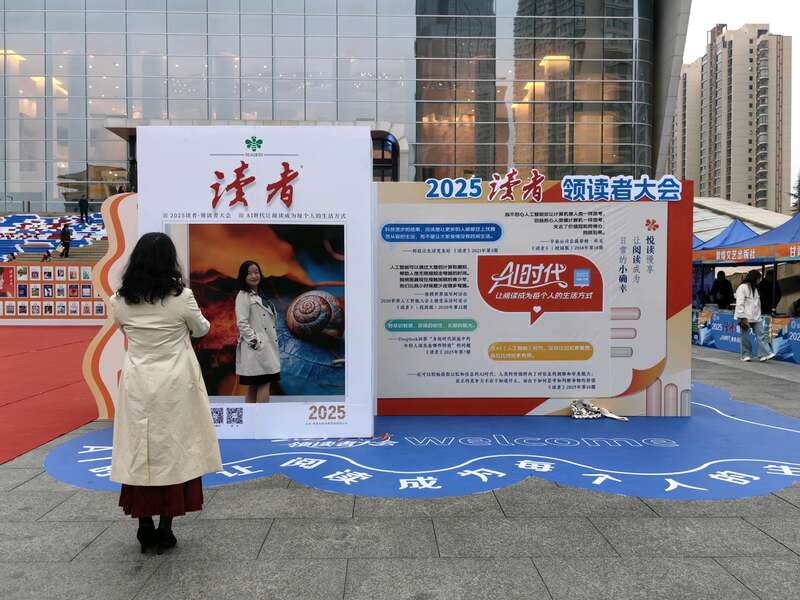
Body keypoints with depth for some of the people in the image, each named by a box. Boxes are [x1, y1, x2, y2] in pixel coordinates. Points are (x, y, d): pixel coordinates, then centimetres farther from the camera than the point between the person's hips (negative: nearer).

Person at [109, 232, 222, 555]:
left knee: (140, 452, 11)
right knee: (173, 451, 8)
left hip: (137, 385, 3)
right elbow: (201, 329, 5)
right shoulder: (181, 297, -11)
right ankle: (165, 530, 14)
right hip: (174, 386, -2)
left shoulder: (120, 300, -3)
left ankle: (145, 529, 19)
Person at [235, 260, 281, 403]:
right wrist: (256, 343, -20)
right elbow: (242, 323, -16)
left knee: (254, 386, 9)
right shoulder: (243, 296, -7)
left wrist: (274, 342, 13)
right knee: (264, 383, -10)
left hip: (267, 346, 8)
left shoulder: (261, 295, 18)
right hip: (256, 348, -8)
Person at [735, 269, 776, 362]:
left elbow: (757, 303, 17)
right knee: (746, 337, 1)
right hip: (746, 318, -7)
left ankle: (764, 354, -6)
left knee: (760, 335, -2)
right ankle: (746, 355, 10)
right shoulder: (742, 288, -9)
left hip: (756, 318, 7)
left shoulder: (755, 288, 17)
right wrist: (742, 318, -18)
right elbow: (740, 304, -14)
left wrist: (758, 315, 11)